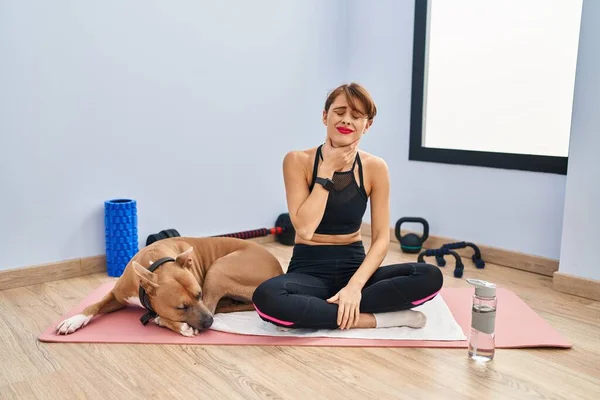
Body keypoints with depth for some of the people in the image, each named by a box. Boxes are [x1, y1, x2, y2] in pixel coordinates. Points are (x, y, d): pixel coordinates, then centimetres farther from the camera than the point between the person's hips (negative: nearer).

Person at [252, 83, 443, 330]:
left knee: (431, 277, -22)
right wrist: (327, 170, -17)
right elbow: (304, 229, -18)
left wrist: (355, 285, -21)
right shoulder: (298, 161, -8)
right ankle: (376, 319, -22)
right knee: (266, 298, -36)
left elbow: (381, 238, -6)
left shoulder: (375, 168, -3)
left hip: (354, 266, 2)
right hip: (309, 270, -2)